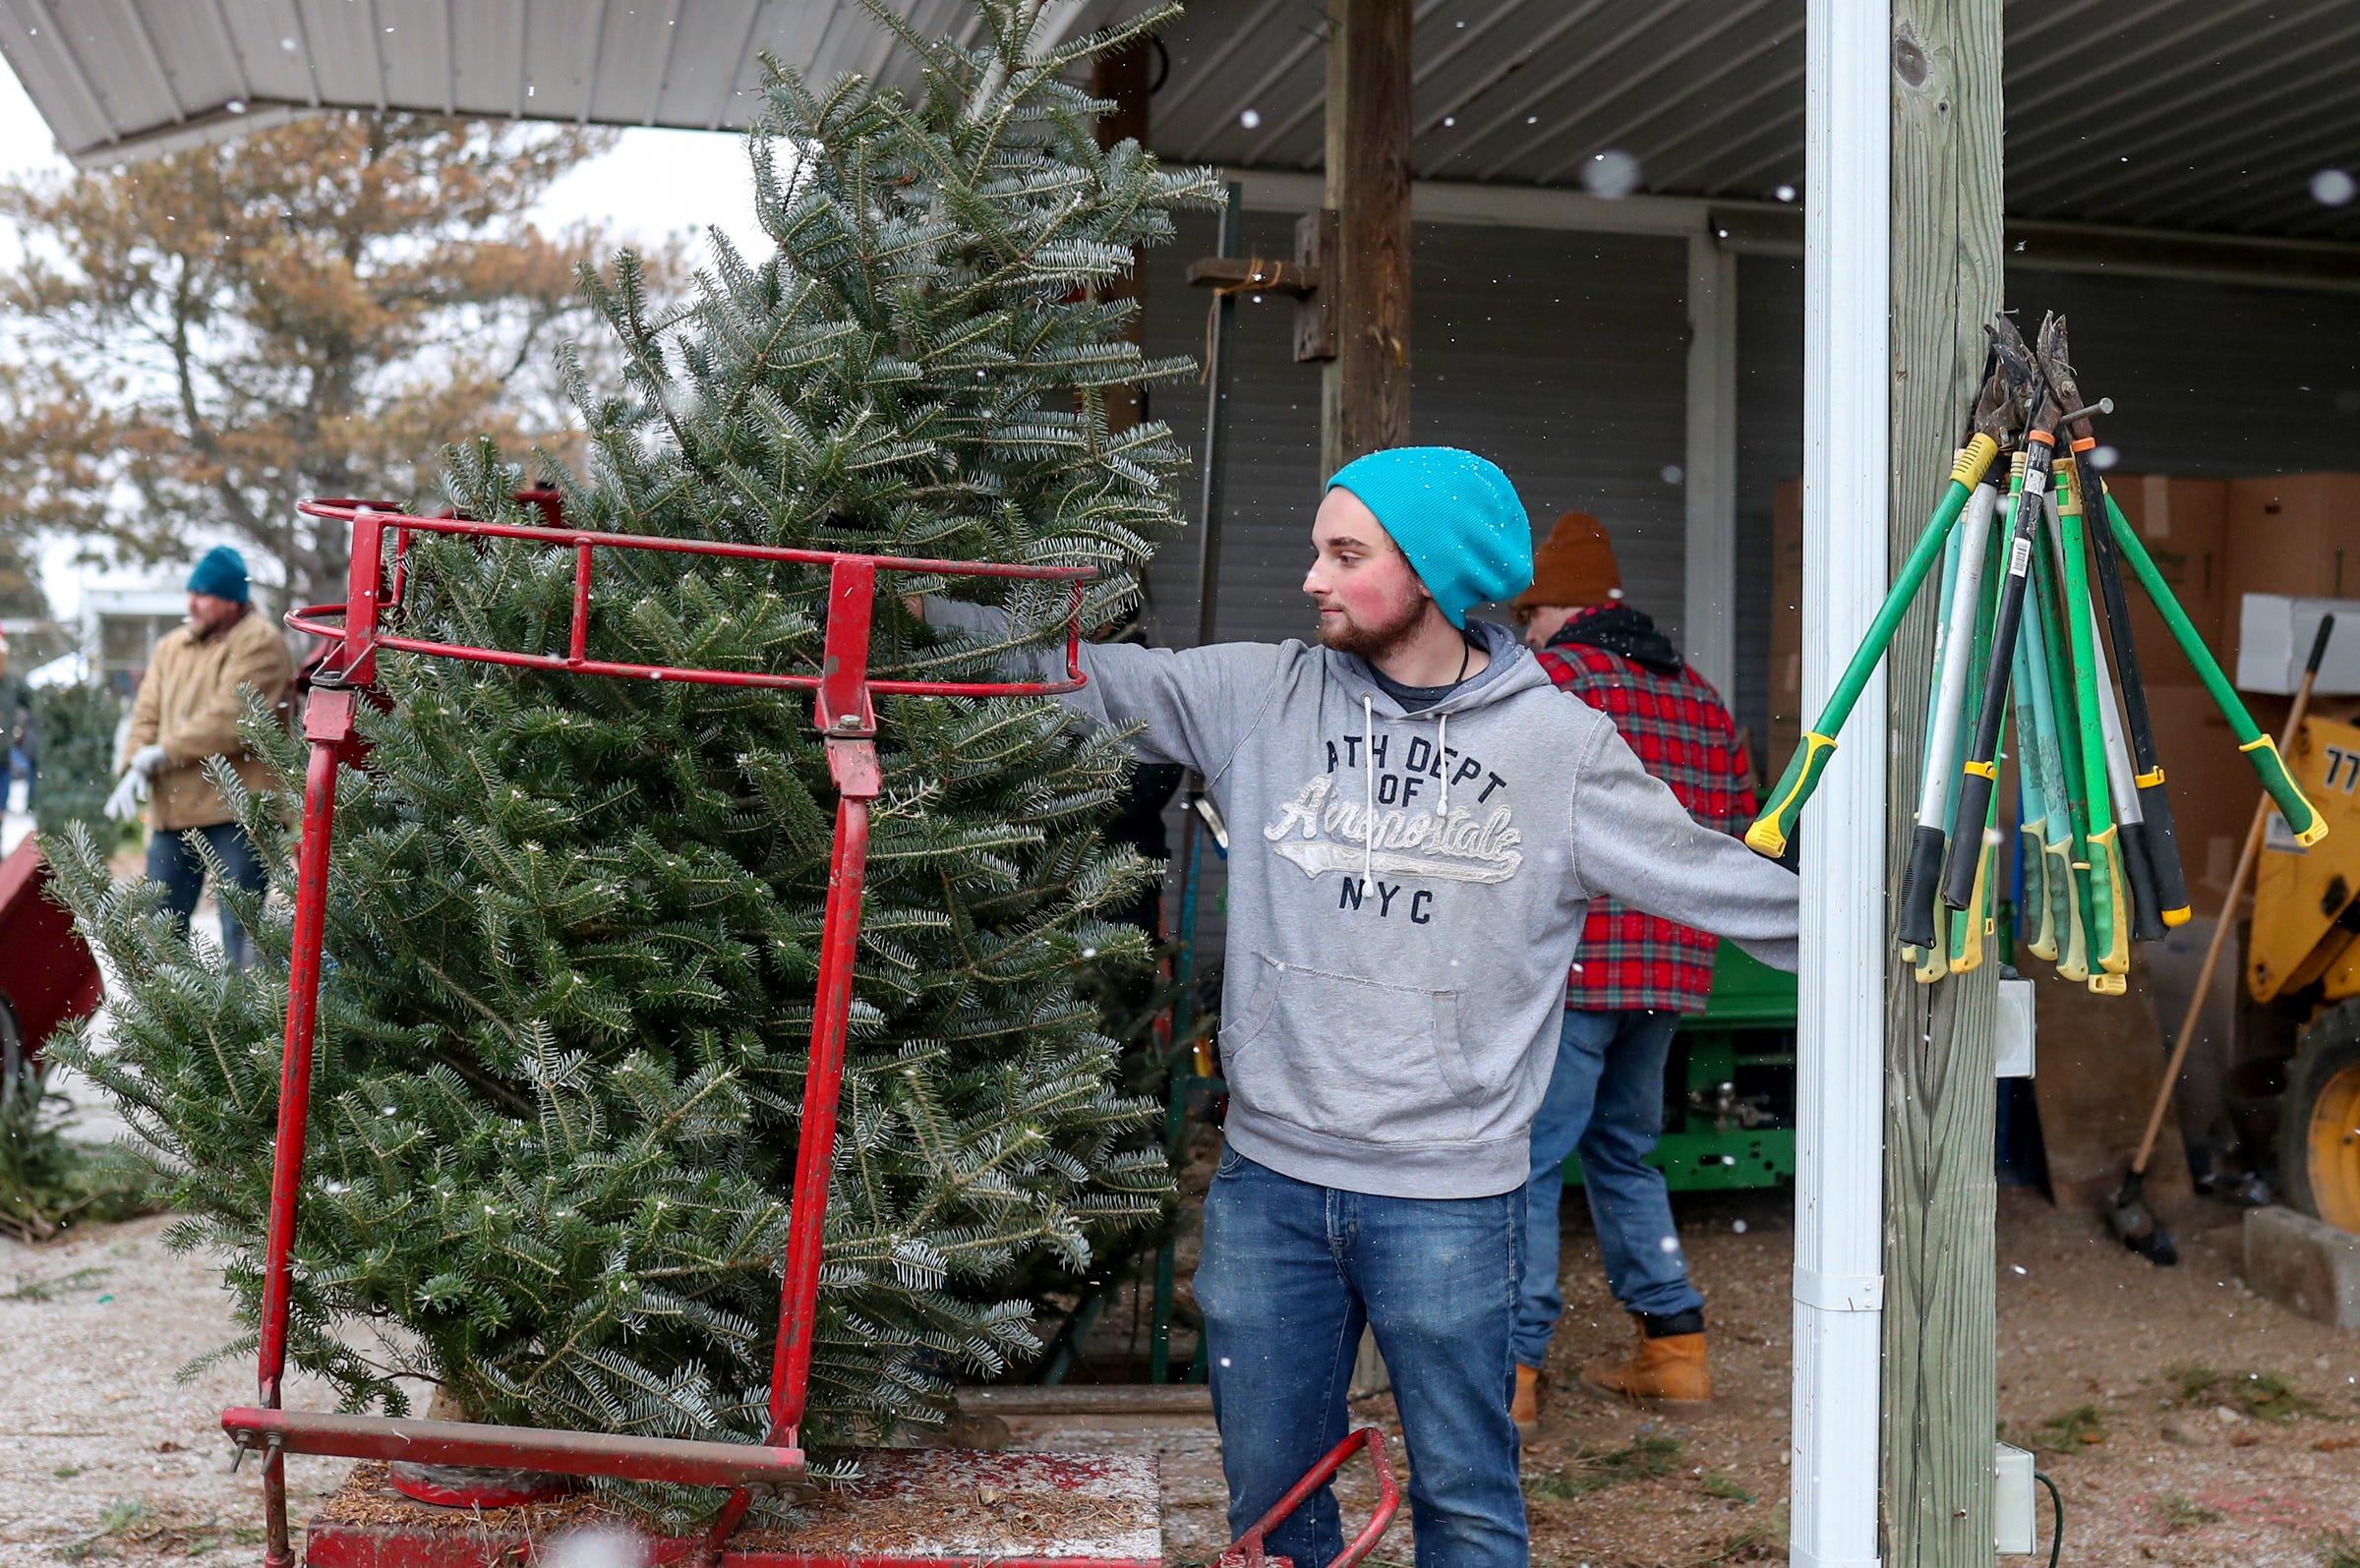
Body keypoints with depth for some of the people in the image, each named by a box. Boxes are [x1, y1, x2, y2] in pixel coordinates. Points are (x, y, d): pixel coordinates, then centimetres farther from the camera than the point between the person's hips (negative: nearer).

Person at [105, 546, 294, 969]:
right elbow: (147, 713, 13)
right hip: (174, 807, 7)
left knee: (239, 925, -5)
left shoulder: (258, 642, -7)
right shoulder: (171, 646, 17)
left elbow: (231, 720, -17)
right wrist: (136, 768, -5)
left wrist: (165, 752, -13)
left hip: (236, 806, -7)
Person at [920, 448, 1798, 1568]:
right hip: (1268, 1180, 3)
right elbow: (1081, 671, 7)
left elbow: (1715, 878, 3)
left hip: (1450, 1194, -2)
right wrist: (926, 598, 2)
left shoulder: (1561, 745, -2)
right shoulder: (1261, 697, 2)